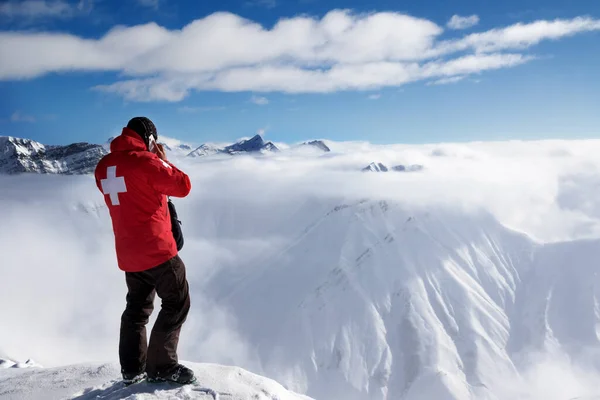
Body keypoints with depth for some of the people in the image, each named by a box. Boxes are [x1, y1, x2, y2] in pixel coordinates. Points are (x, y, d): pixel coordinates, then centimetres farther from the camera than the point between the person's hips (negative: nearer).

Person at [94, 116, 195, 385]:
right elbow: (183, 187, -11)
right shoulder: (145, 161, -16)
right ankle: (161, 366, 4)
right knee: (177, 302, 4)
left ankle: (131, 369, 22)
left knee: (137, 307, 19)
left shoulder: (103, 167, 7)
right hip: (156, 248, -8)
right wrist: (162, 160, 1)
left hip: (127, 253, 8)